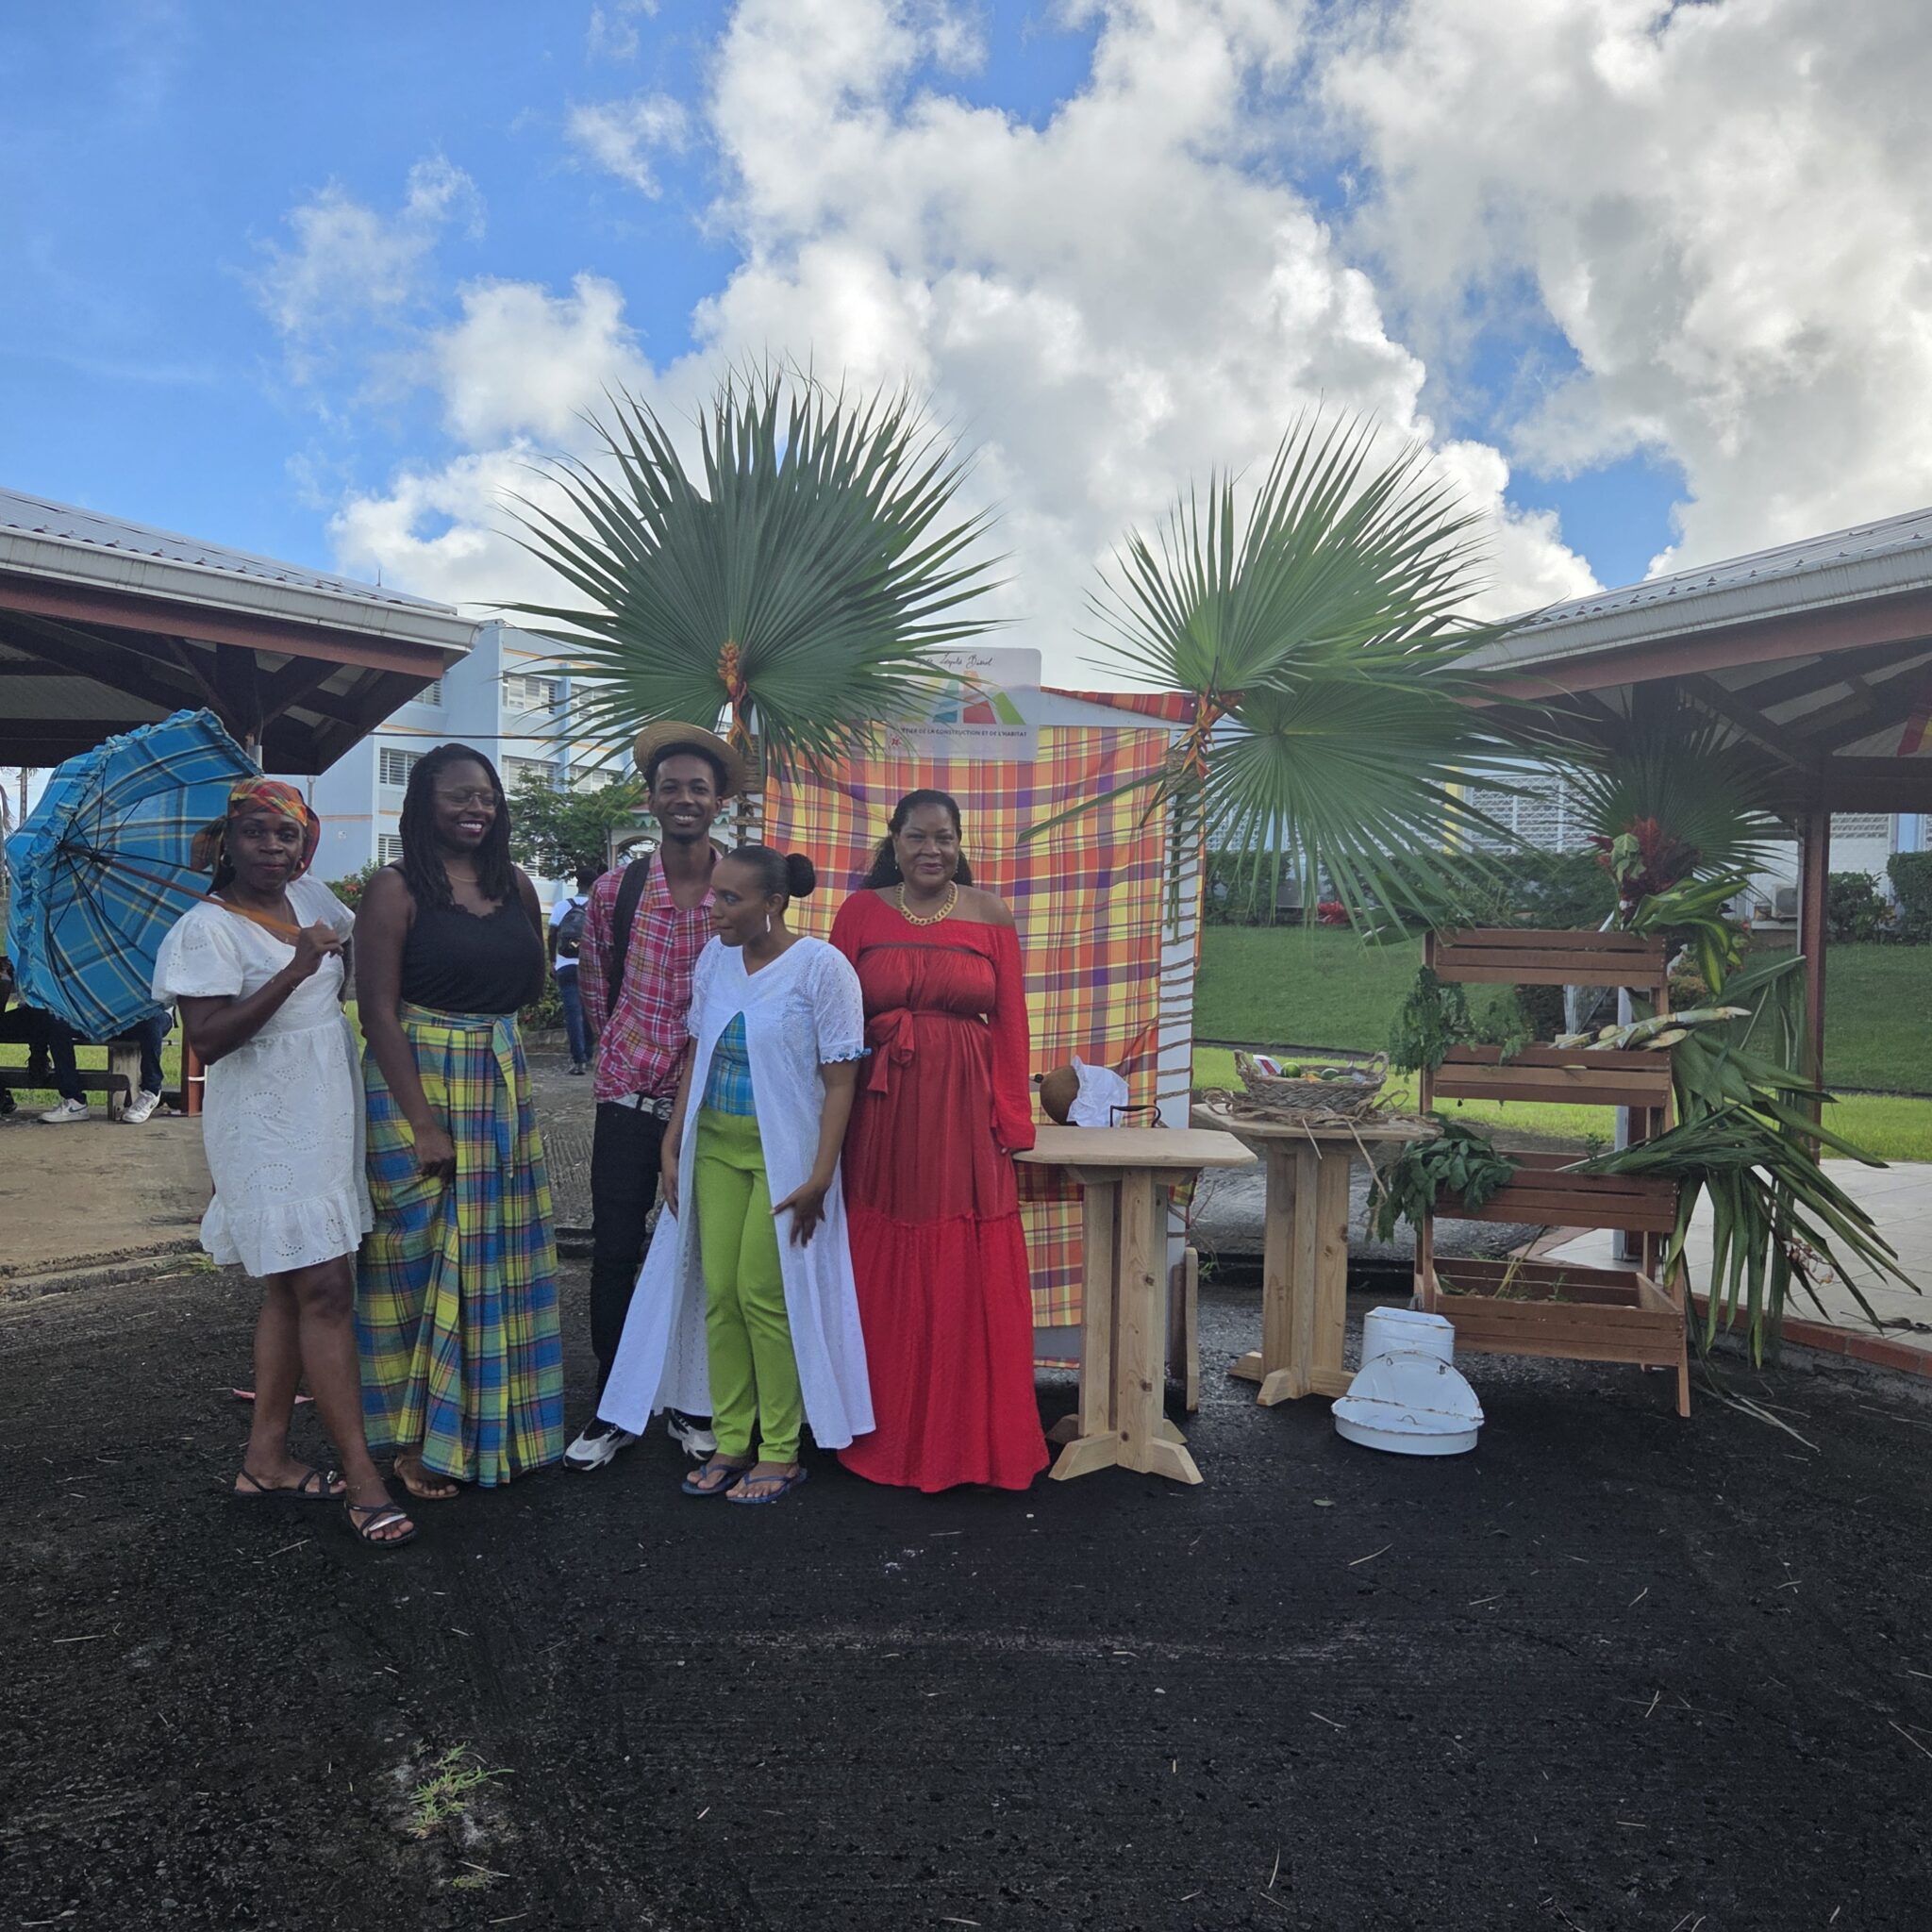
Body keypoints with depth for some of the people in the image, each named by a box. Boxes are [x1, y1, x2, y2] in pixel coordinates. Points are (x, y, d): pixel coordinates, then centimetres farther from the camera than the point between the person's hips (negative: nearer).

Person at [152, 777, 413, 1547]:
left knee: (291, 1291, 14)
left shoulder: (309, 897, 7)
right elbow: (206, 1040, -23)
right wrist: (295, 971, -28)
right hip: (268, 1129, -8)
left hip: (324, 1122, 8)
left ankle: (264, 1458, 26)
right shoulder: (207, 929, -14)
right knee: (325, 1292, -9)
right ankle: (362, 1481, -3)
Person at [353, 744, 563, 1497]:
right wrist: (424, 1123, -18)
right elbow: (378, 1010, -14)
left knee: (497, 1258, 12)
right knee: (423, 1259, 3)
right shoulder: (396, 889, -8)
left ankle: (493, 1426, 28)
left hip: (501, 1083, 6)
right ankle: (418, 1441, 17)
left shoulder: (515, 884, 8)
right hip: (418, 1084, -5)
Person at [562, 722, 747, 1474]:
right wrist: (633, 1054, 8)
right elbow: (597, 997, 10)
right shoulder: (614, 892, 0)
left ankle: (693, 1405, 25)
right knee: (614, 1252, 4)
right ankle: (613, 1409, 19)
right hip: (629, 1099, 1)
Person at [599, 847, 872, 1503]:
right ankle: (730, 1442, 19)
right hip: (716, 1147, 5)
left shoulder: (820, 966, -13)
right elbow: (697, 1055, 12)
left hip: (783, 1154, -5)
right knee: (718, 1292, 5)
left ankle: (780, 1451, 12)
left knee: (765, 1294, -4)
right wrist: (672, 1146, 8)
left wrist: (820, 1175, -17)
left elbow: (839, 1079, -13)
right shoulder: (714, 958, 5)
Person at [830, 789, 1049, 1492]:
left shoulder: (990, 915, 3)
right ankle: (885, 1433, 26)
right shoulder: (861, 912, 3)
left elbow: (1009, 1022, 2)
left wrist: (1011, 1119, -2)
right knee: (884, 1281, 9)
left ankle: (971, 1437, 21)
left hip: (965, 1115, 0)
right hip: (882, 1115, 0)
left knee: (970, 1284, 4)